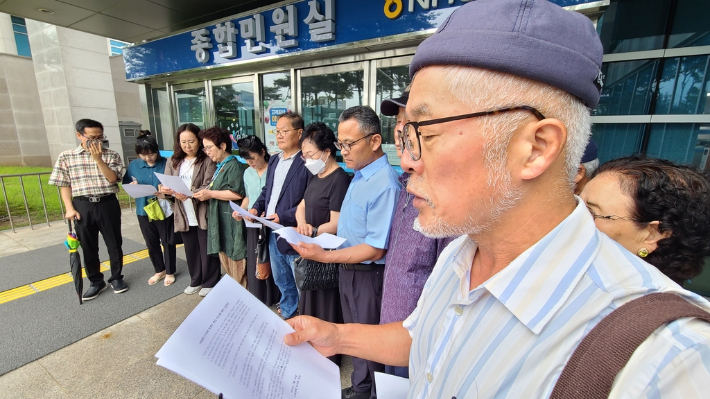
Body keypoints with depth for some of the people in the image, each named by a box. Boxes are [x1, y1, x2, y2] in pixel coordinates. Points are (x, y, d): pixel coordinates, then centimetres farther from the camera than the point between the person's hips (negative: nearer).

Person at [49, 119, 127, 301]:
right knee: (88, 246, 10)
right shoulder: (66, 156, 3)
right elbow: (64, 185, 5)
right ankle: (96, 282, 26)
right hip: (83, 206, 1)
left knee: (114, 243, 8)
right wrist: (69, 208, -3)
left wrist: (98, 158, -19)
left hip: (108, 204, -1)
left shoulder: (111, 155, 1)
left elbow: (112, 178, -11)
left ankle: (116, 277, 25)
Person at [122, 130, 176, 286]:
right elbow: (126, 185, 9)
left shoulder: (166, 163, -10)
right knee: (151, 243, 16)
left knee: (167, 242, 9)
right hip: (144, 210, 4)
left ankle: (170, 272, 26)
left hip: (165, 209, -4)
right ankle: (159, 270, 35)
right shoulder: (133, 165, 2)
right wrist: (132, 185, -13)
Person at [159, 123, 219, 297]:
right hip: (183, 215, 5)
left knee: (207, 250, 7)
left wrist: (190, 194, -31)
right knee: (191, 250, 18)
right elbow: (165, 185, 7)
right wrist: (164, 189, -16)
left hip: (203, 214, -5)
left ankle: (209, 282, 24)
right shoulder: (173, 162, 9)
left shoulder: (208, 161, -8)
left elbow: (209, 188, -16)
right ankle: (195, 281, 35)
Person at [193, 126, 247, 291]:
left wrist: (210, 193, -16)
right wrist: (205, 193, 8)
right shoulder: (219, 167, 19)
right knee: (225, 260, 15)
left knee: (235, 263, 0)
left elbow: (237, 193, -23)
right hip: (220, 220, 10)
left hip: (231, 221, -10)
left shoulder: (233, 165, -12)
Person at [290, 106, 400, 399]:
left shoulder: (384, 185, -27)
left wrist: (325, 256, -27)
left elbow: (374, 250, -26)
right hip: (348, 269, 9)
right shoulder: (359, 174, 2)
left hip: (368, 276, -9)